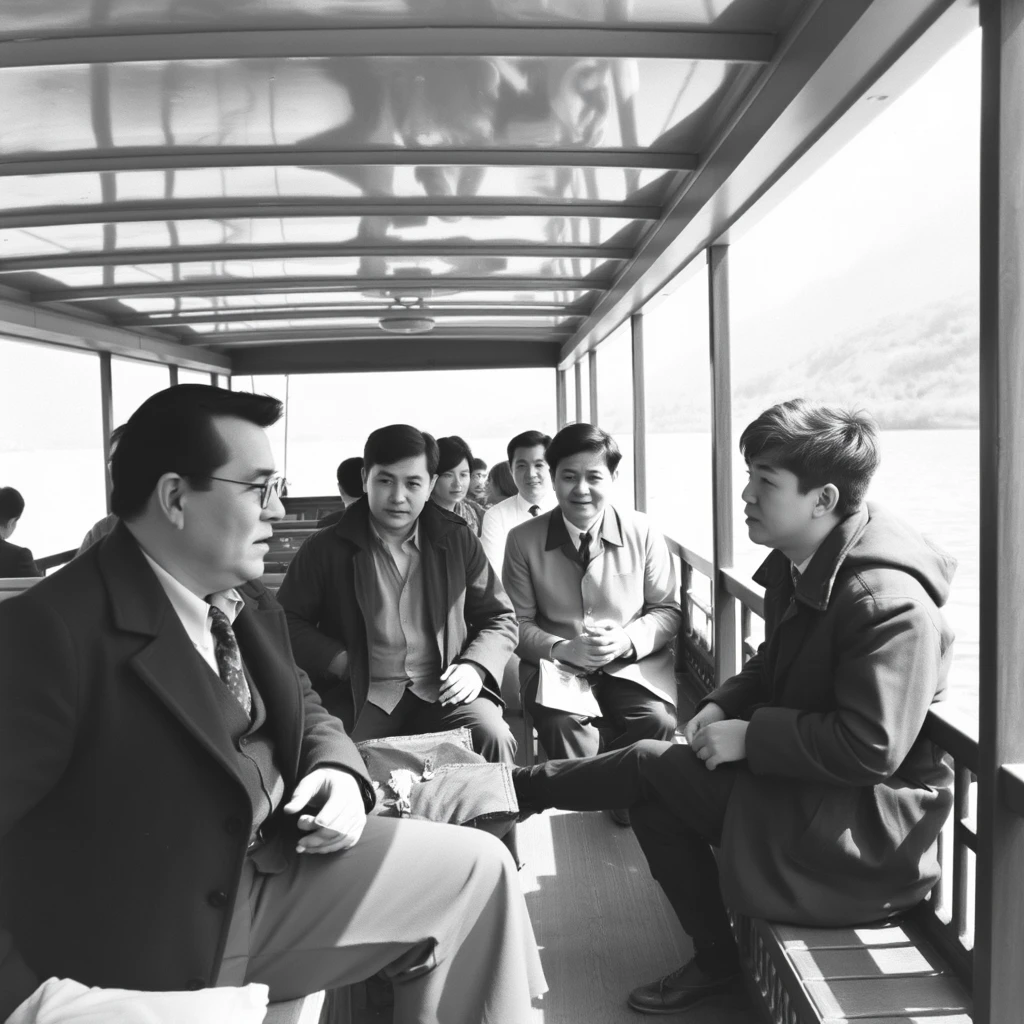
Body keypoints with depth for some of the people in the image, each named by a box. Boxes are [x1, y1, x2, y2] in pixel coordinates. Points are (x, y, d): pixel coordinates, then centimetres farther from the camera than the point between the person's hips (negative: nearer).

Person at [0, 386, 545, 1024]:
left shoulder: (249, 606, 3)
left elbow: (305, 710, 15)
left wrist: (339, 774, -4)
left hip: (276, 870, 8)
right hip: (153, 960, -8)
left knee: (478, 868, 6)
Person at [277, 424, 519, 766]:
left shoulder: (458, 541, 8)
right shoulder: (326, 549, 4)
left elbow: (499, 618, 14)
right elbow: (287, 621, 8)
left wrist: (475, 666, -5)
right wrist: (343, 664, -6)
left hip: (443, 692, 2)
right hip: (359, 696, -1)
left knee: (492, 737, -26)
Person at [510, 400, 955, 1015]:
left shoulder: (888, 603, -26)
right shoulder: (795, 568, 4)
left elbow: (871, 749, -29)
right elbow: (772, 666, 17)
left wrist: (749, 736, -21)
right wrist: (724, 706, -3)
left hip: (867, 821, -9)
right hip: (805, 785, 9)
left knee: (652, 764, -8)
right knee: (656, 781, 4)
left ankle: (524, 788, 17)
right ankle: (715, 959, 16)